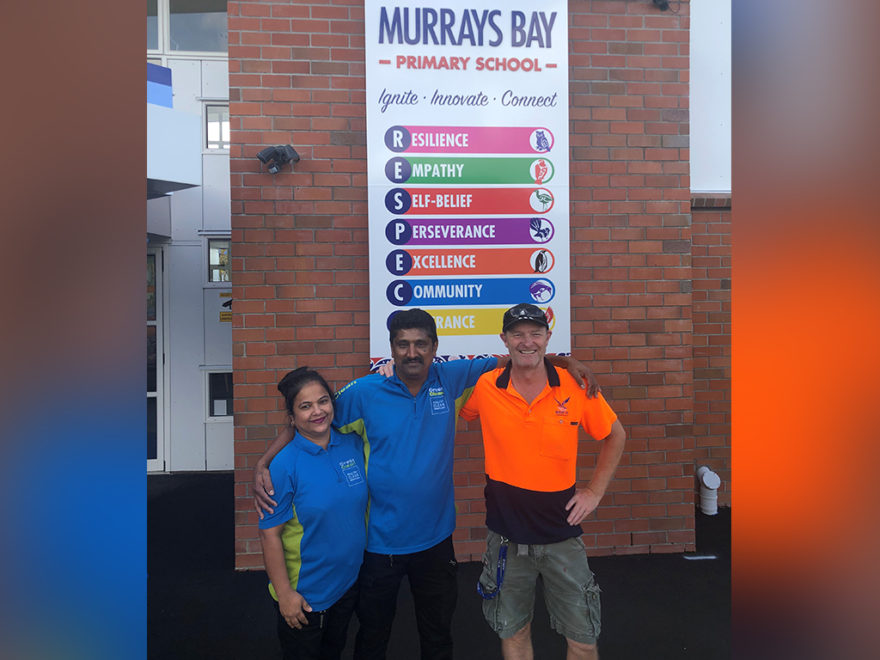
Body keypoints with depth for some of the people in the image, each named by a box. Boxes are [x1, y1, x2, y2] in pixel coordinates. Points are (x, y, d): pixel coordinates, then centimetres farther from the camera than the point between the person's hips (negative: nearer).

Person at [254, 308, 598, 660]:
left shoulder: (451, 378, -6)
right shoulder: (364, 392, -12)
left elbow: (504, 362, 4)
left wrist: (563, 360, -4)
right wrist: (262, 464, -14)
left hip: (436, 538, 2)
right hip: (381, 542, -1)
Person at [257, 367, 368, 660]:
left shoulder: (353, 445, -7)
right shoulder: (285, 465, -21)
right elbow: (270, 534, -18)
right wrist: (284, 593, -15)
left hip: (349, 583, 5)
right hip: (304, 596, -4)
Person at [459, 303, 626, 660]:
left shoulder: (576, 387, -10)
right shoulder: (484, 388, -10)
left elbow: (615, 436, 5)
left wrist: (595, 491, 1)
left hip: (561, 531, 0)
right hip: (505, 533, 0)